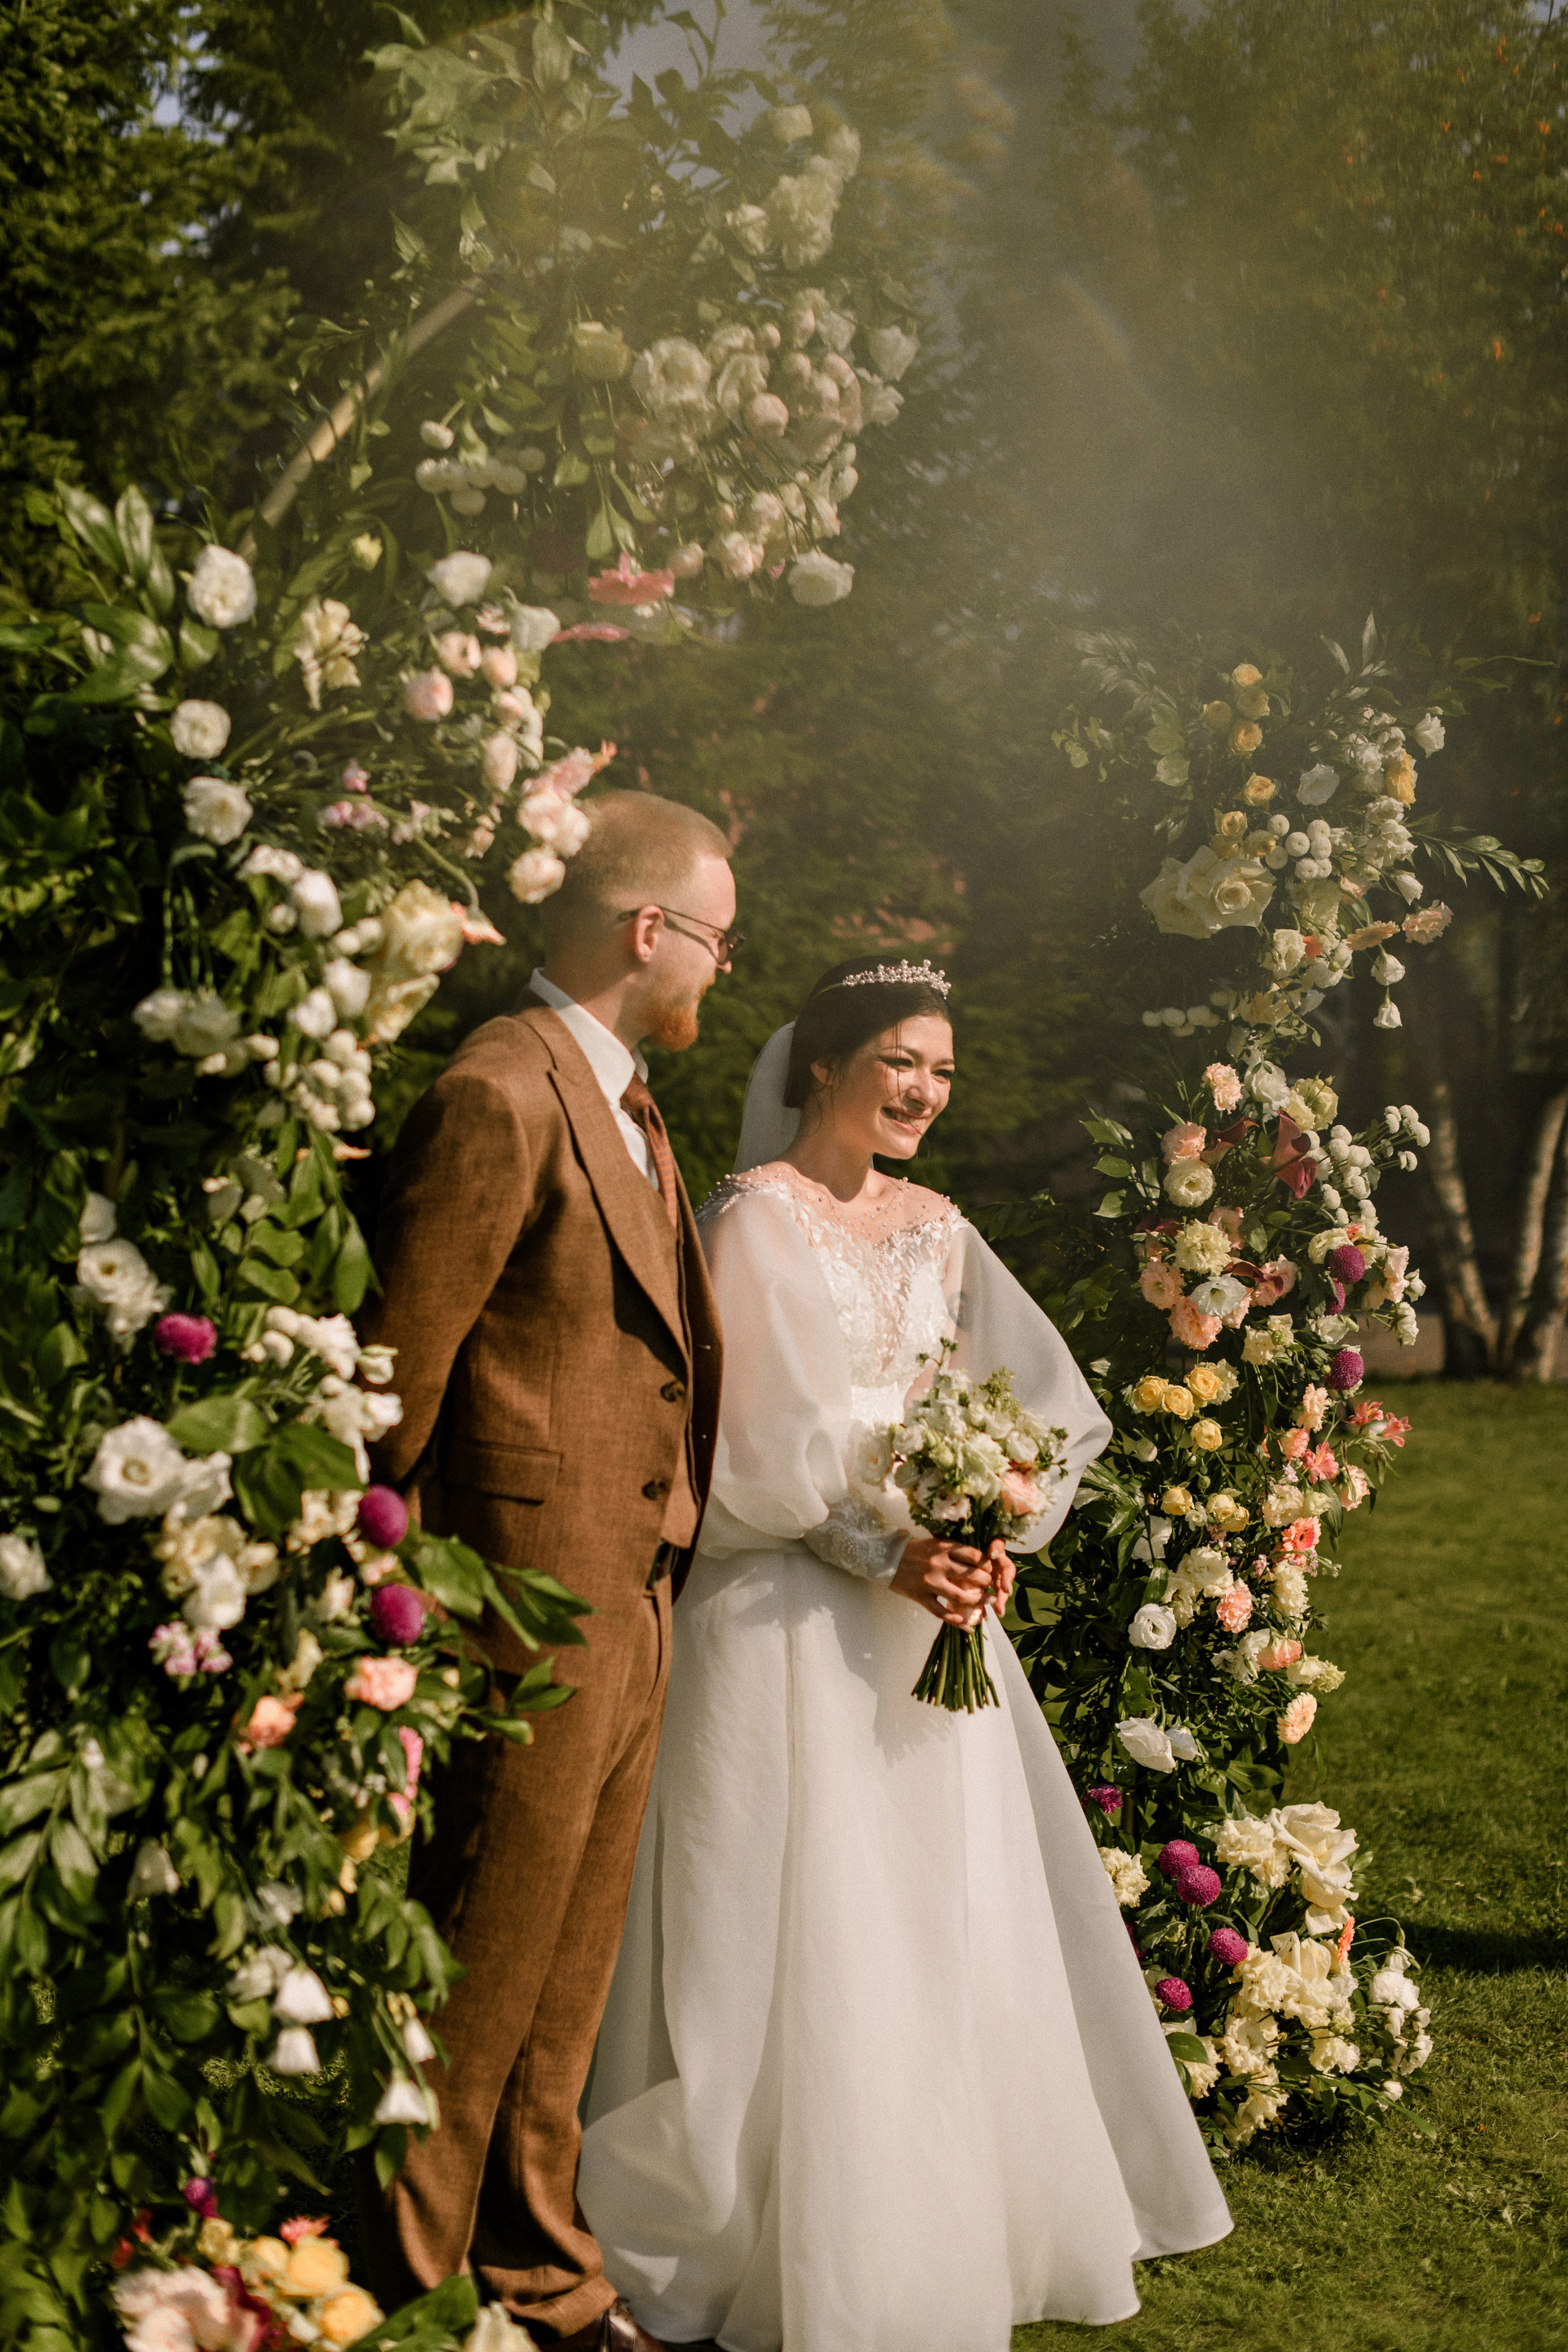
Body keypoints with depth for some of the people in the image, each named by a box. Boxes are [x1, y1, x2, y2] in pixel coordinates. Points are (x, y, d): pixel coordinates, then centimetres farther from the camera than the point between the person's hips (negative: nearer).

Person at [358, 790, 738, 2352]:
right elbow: (394, 1373, -16)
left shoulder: (629, 1106, 16)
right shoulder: (499, 1098, -16)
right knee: (478, 1981, 4)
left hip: (633, 1613, 9)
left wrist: (661, 1577, 12)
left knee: (568, 1978, 18)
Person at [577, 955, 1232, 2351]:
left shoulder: (937, 1229, 11)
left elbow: (1043, 1405, 8)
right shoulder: (753, 1217, -8)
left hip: (931, 1593, 7)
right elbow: (762, 1433, -14)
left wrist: (991, 1540, -8)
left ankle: (955, 2214, 30)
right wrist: (885, 1556, -21)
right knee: (807, 1928, -1)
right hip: (794, 1610, -6)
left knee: (957, 1912, 13)